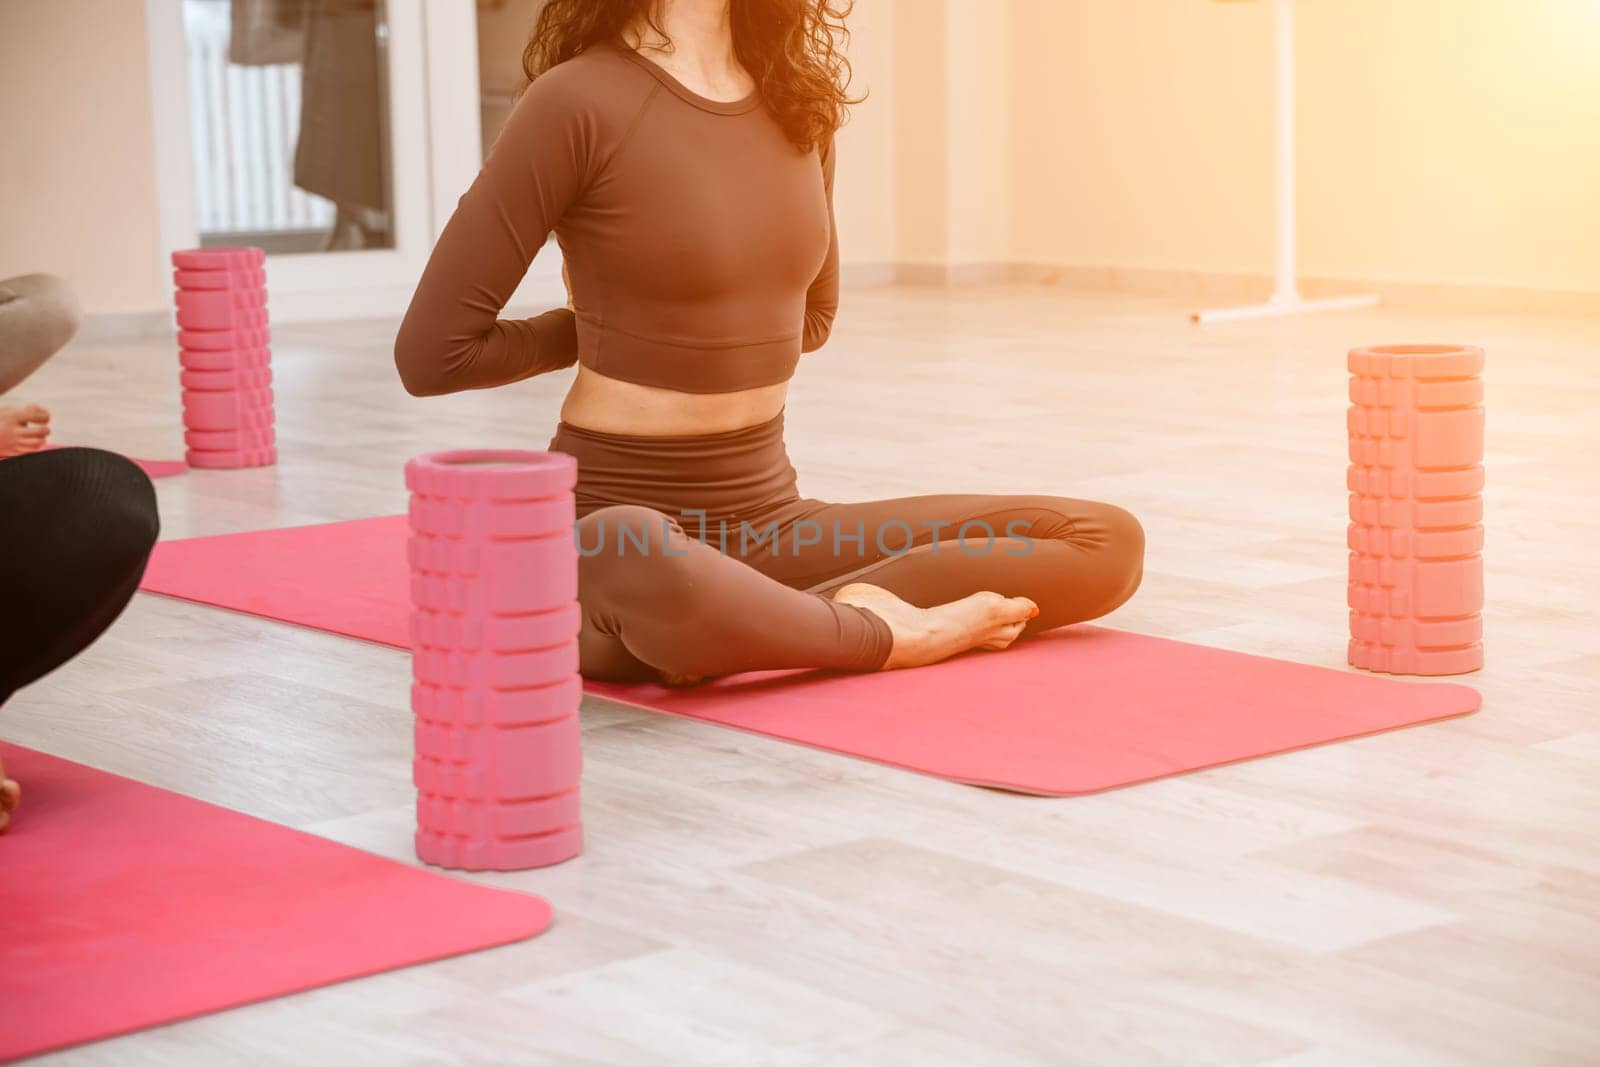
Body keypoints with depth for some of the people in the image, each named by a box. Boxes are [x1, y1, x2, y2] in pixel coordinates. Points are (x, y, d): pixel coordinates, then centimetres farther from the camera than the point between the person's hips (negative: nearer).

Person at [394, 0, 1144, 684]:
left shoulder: (796, 101, 7)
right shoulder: (577, 102, -12)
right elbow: (431, 353, -10)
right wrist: (598, 332, 5)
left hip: (772, 523, 7)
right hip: (621, 525, -7)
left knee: (1107, 544, -4)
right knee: (632, 563, -44)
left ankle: (728, 630, -16)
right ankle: (885, 632, -17)